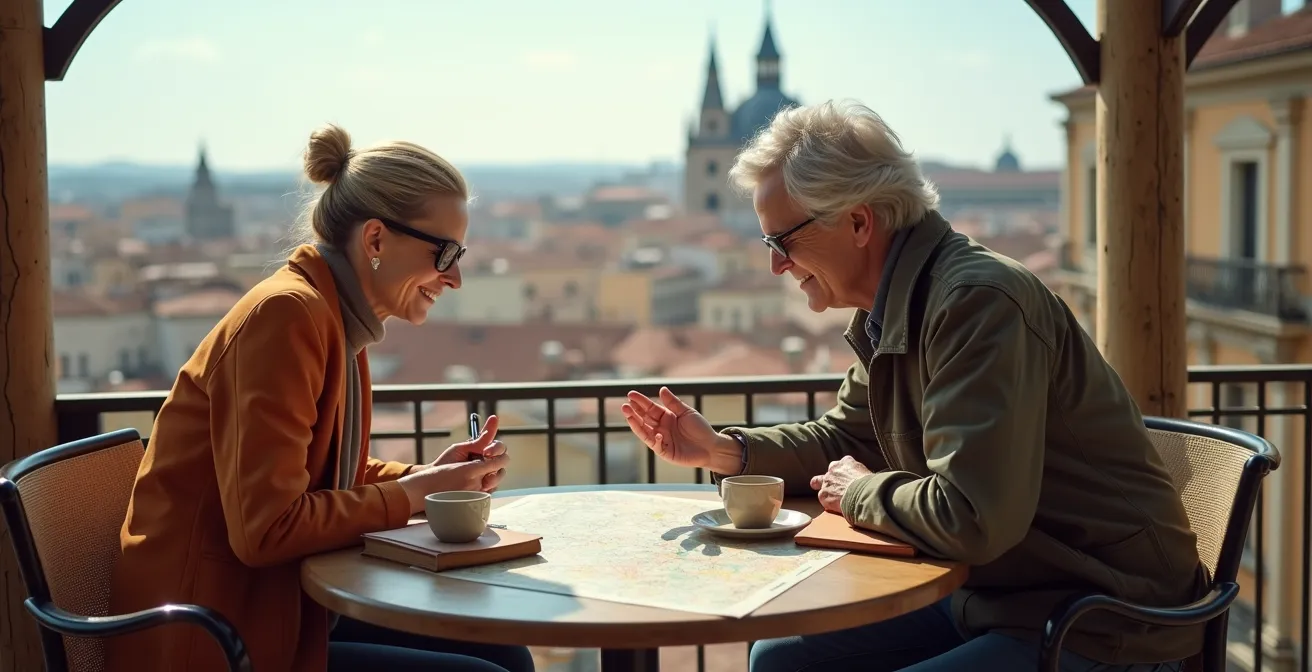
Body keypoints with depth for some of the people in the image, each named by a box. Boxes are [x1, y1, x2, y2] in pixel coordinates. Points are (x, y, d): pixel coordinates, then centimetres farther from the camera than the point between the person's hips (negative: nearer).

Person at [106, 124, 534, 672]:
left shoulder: (336, 318, 9)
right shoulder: (286, 313, -19)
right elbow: (267, 529, -24)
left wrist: (431, 475, -1)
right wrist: (415, 492, -15)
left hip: (280, 608, 9)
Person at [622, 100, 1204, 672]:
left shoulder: (979, 303, -25)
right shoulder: (889, 314, 6)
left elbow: (970, 519, -31)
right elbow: (848, 440, 19)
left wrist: (859, 493, -11)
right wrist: (722, 450, 4)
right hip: (993, 599, 9)